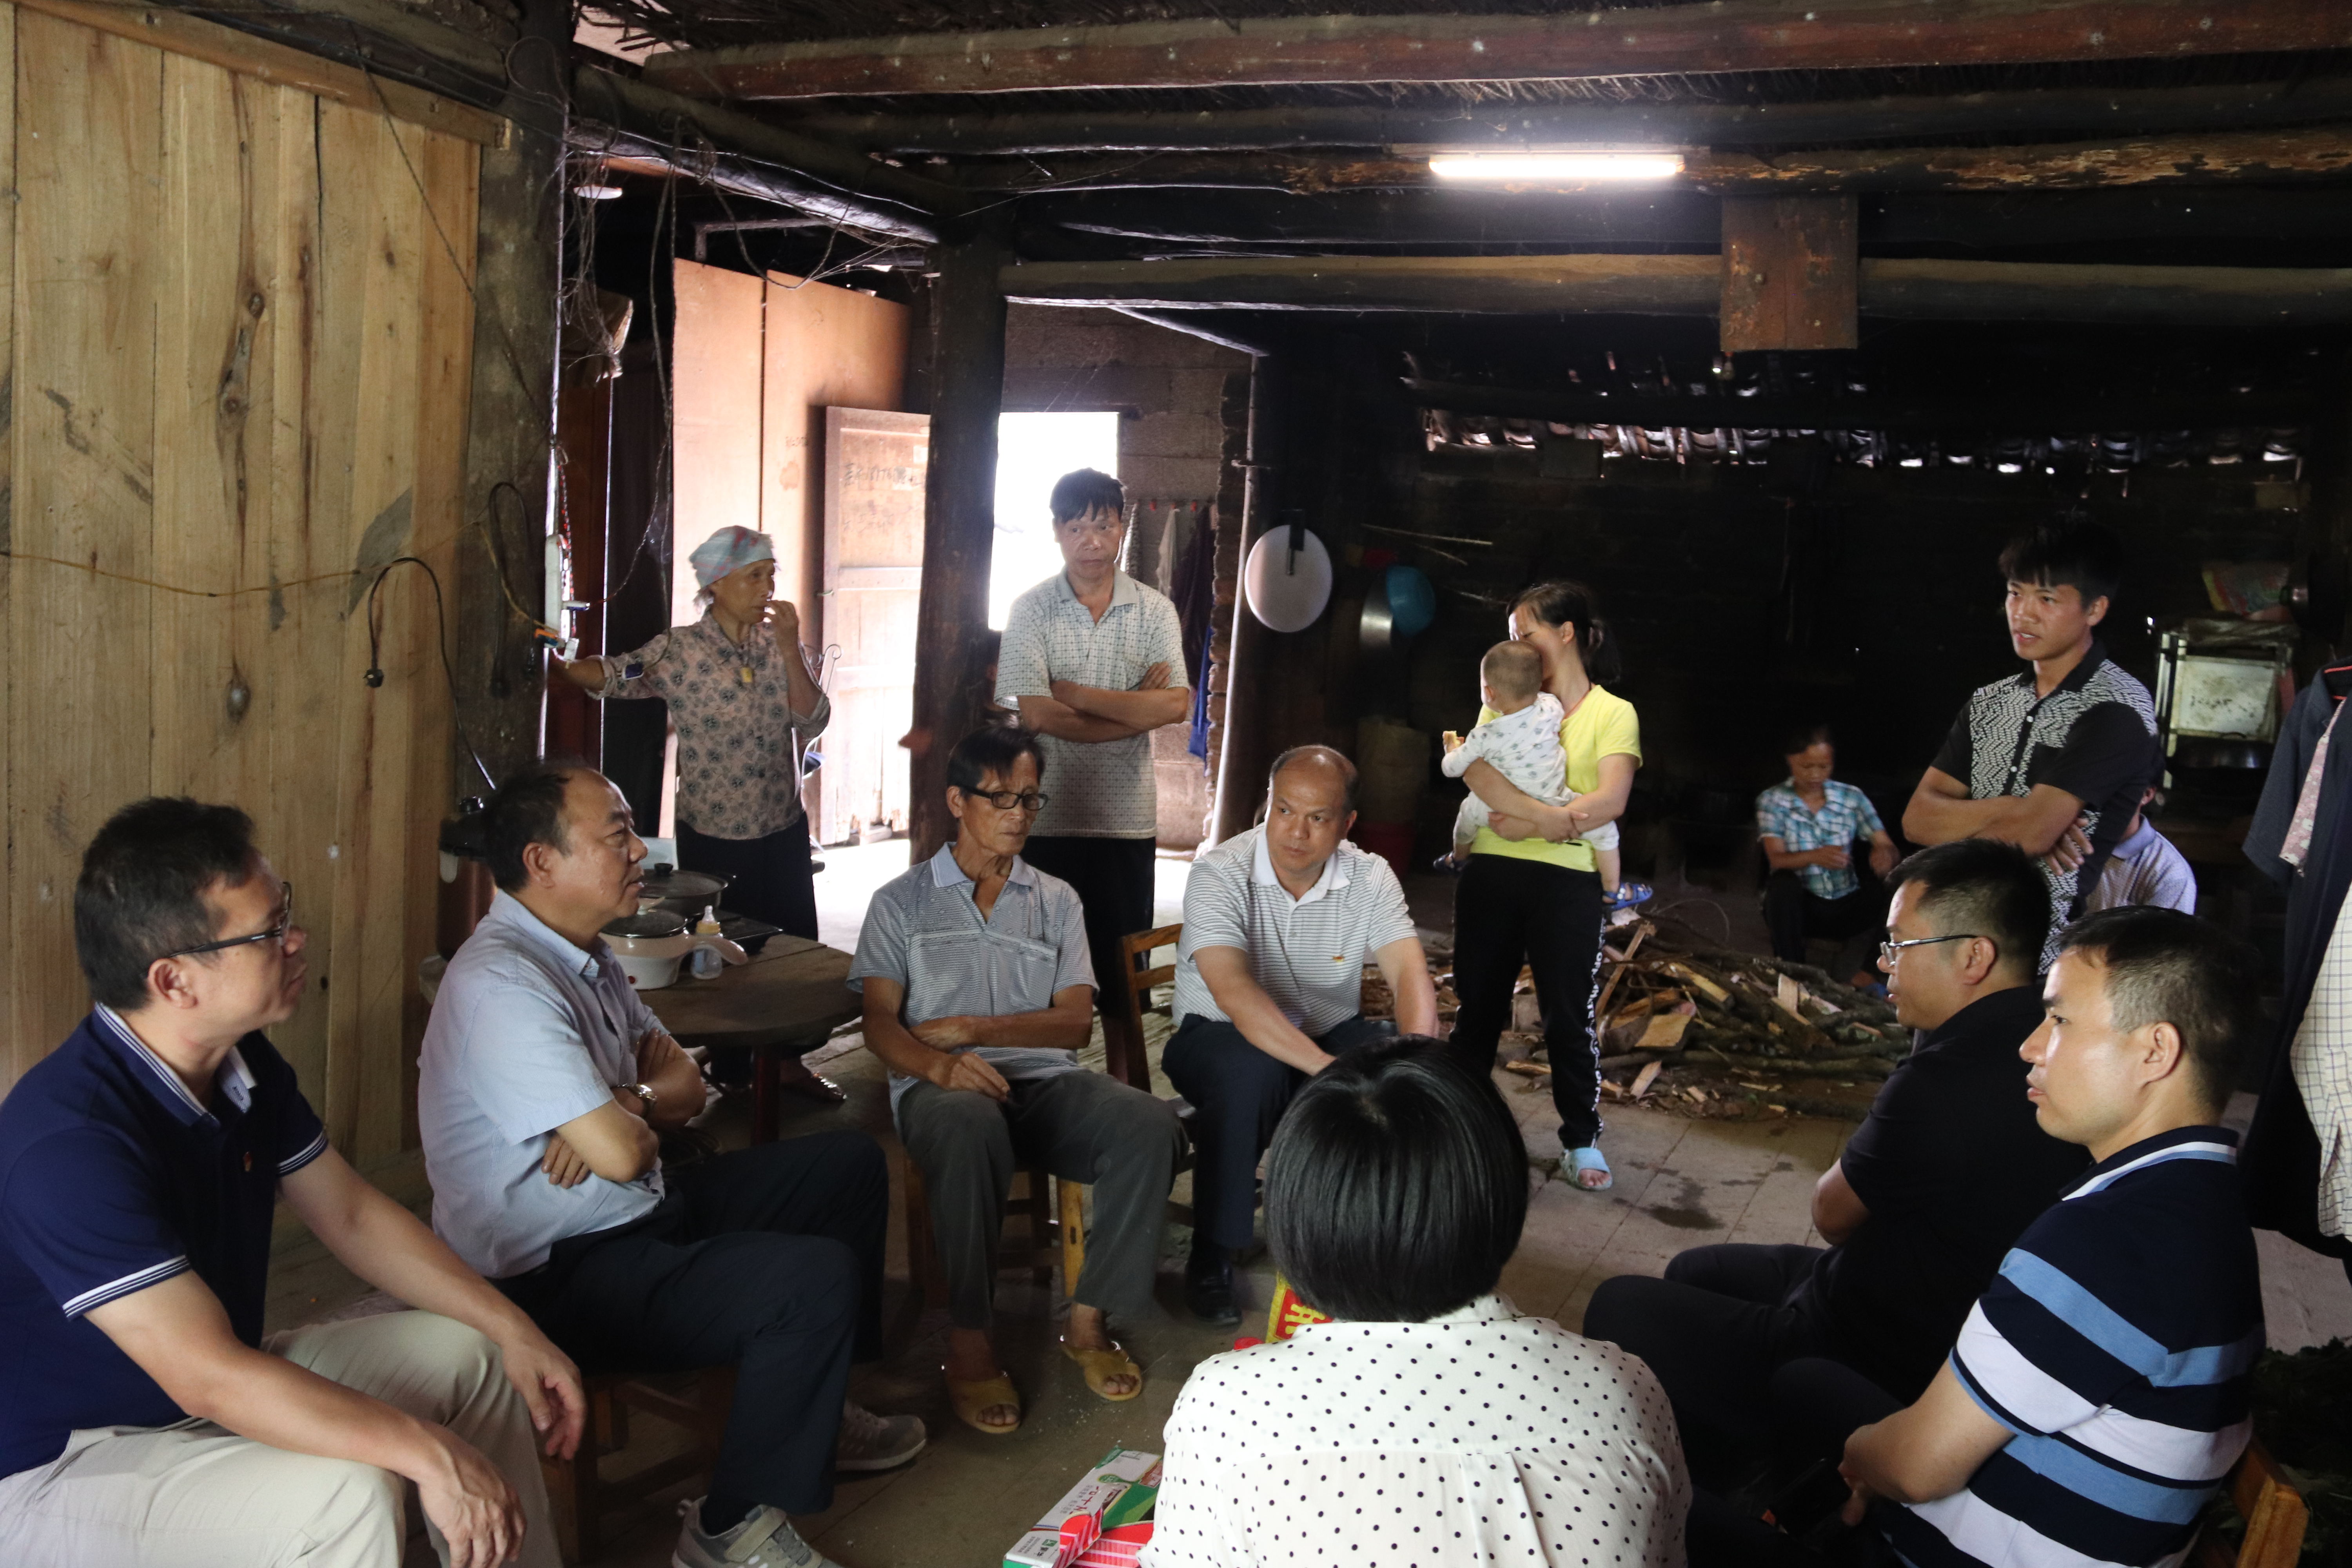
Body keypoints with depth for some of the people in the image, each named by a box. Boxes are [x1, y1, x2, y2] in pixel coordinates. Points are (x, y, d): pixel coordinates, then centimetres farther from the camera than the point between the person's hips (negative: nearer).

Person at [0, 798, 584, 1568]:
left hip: (216, 1397, 9)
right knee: (347, 1493, -31)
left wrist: (513, 1330, -2)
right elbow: (208, 1378, -35)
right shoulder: (71, 1140, -31)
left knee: (465, 1352, 6)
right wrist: (431, 1454, -34)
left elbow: (353, 1216, 6)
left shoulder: (245, 1064, -3)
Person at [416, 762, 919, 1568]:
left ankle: (814, 1409, 27)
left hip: (644, 1211, 11)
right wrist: (637, 1121, -6)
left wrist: (624, 1105, -14)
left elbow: (683, 1079, 9)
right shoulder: (501, 985, -26)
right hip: (561, 1274, -11)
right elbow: (620, 1154, -30)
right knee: (818, 1278, -25)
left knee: (849, 1163, 13)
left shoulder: (586, 953, 8)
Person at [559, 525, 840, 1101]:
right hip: (711, 837, -3)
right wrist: (557, 661, -33)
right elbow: (611, 675, -14)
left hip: (783, 832, 3)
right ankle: (728, 1072, 27)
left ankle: (787, 1061, 25)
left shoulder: (781, 646, 1)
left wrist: (789, 647, -18)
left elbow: (812, 723, -9)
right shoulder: (680, 650, -8)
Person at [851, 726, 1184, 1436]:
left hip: (1045, 1081, 3)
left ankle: (1089, 1317, -12)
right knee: (972, 1130, -40)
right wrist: (938, 1063, -22)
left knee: (1150, 1126, -27)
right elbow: (880, 1021, 1)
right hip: (942, 1087, -3)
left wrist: (974, 1028, -8)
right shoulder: (902, 901, 12)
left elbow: (1075, 1021, 7)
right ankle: (968, 1341, -24)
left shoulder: (1057, 901, 19)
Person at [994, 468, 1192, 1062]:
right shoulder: (1030, 611, -2)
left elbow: (1177, 706, -11)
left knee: (1123, 965, 10)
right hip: (1049, 817, -1)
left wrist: (1076, 693, -12)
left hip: (1127, 818, 2)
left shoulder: (1154, 610, 3)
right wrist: (1136, 708, -11)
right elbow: (1038, 716, -14)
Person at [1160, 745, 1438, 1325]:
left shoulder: (1369, 878, -7)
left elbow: (1409, 972, -19)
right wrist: (1325, 1069, -45)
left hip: (1329, 1035, 4)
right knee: (1252, 1070, -38)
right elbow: (1232, 992, -34)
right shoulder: (1220, 875, -20)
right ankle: (1212, 1257, -20)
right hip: (1221, 1037, -4)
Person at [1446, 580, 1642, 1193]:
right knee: (1479, 1005, 10)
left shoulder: (1612, 713, 2)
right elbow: (1475, 771, -8)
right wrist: (1546, 815, -21)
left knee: (1569, 1016, 2)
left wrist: (1527, 828, -19)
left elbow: (1611, 801, -14)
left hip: (1566, 879, -3)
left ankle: (1582, 1140, 18)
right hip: (1492, 871, 3)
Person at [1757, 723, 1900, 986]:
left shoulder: (1853, 797, 3)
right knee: (1782, 883, -36)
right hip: (1798, 905, -2)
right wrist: (1814, 857, -38)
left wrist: (1884, 854, -31)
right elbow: (1777, 859, -15)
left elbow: (1888, 847, -4)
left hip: (1847, 905, 2)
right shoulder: (1772, 801, -3)